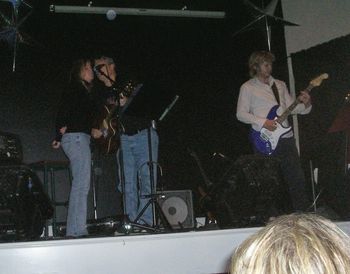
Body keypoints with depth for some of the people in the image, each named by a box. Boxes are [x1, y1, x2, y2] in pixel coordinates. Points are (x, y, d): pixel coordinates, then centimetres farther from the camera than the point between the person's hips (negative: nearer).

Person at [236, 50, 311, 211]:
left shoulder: (280, 85, 15)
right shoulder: (247, 87, 0)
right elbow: (240, 114, -4)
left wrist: (305, 105, -5)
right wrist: (263, 122, -14)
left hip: (286, 137, 5)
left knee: (297, 177, 3)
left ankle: (303, 212, 12)